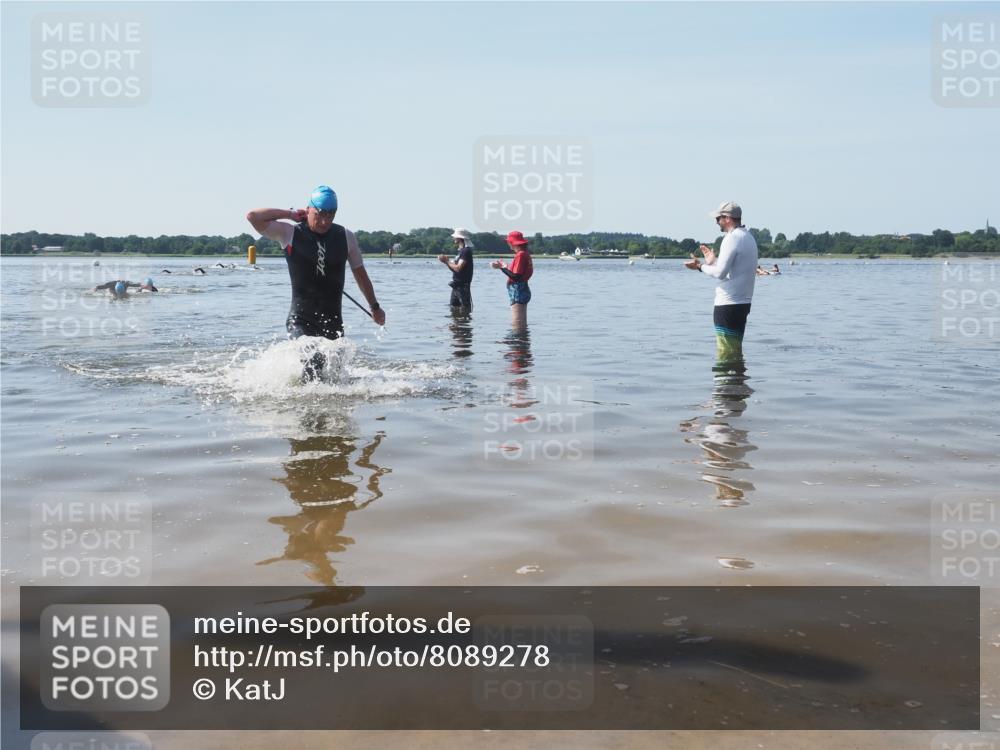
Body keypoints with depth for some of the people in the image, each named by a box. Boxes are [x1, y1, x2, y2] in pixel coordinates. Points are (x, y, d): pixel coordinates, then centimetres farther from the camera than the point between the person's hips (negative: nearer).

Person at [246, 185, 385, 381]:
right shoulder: (290, 233, -4)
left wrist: (374, 307, 21)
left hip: (333, 319, 3)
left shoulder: (346, 237, 3)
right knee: (311, 364, -22)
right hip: (301, 319, -3)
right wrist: (291, 214, -7)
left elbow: (359, 272, 14)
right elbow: (253, 216, -13)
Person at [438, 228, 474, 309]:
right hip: (456, 286, 10)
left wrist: (447, 261, -9)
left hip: (463, 286, -10)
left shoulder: (466, 251, -14)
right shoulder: (461, 251, 17)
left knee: (465, 311, -8)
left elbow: (458, 268, -22)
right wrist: (447, 261, 2)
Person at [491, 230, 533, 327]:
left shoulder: (520, 255, -15)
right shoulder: (525, 254, 14)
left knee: (517, 325, -9)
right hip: (521, 291, 10)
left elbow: (516, 276, -21)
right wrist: (503, 266, 16)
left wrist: (502, 267, -13)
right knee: (522, 324, 14)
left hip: (518, 292, -10)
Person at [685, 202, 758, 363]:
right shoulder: (748, 237, 17)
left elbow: (720, 273, -21)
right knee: (736, 352, 15)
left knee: (725, 354, -7)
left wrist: (700, 266, -6)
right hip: (743, 302, 10)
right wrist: (714, 261, 22)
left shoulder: (732, 238, -14)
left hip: (728, 304, -10)